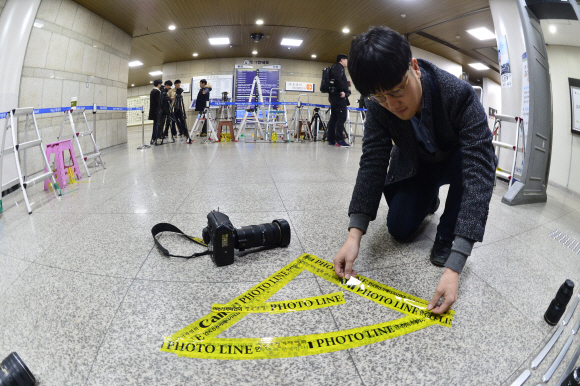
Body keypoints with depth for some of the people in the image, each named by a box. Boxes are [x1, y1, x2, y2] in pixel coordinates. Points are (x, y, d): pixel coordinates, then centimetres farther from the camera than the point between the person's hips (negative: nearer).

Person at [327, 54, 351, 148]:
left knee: (333, 117, 8)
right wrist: (341, 90, -22)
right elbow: (337, 78, -20)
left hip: (334, 96, 11)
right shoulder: (338, 67, -3)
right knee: (342, 117, -16)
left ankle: (331, 140, 9)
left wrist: (346, 83, 15)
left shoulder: (336, 67, 28)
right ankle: (339, 140, -22)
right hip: (339, 96, -11)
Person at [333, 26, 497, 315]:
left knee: (477, 157, -36)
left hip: (455, 163, -2)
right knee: (399, 230, -8)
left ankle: (447, 235, -13)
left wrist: (454, 266, -50)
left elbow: (479, 169, -42)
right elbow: (372, 163, -26)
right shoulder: (378, 107, -25)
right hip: (415, 167, 3)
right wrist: (354, 234, -39)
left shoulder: (459, 94, -37)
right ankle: (429, 201, 26)